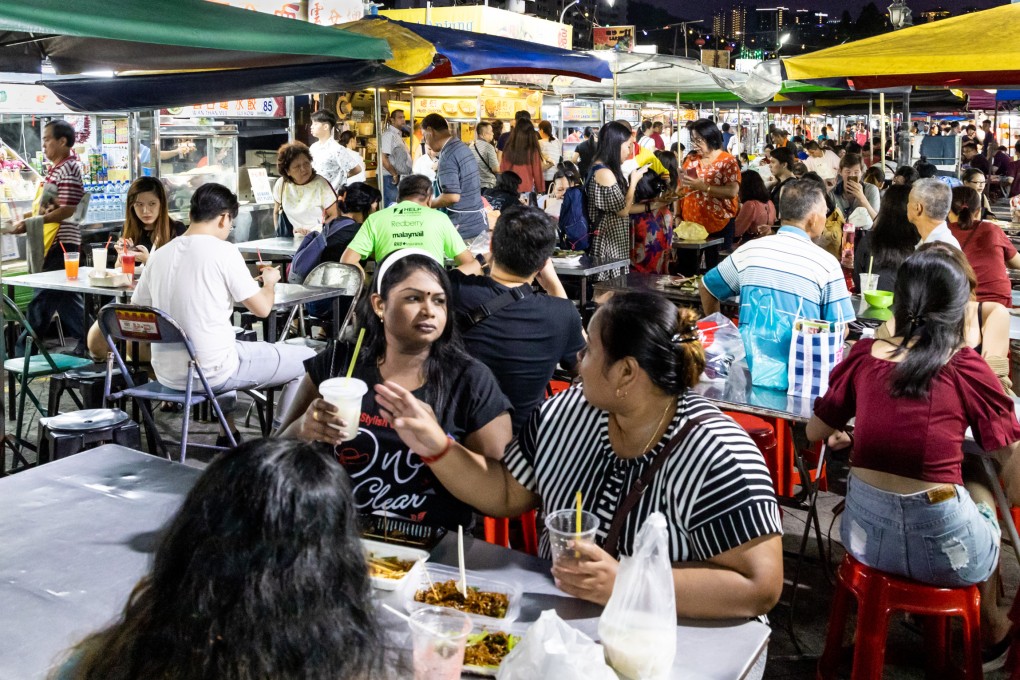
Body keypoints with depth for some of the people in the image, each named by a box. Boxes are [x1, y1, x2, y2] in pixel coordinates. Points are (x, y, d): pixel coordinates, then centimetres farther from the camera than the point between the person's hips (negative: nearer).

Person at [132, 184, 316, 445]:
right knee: (307, 359, 9)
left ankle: (227, 437, 35)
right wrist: (270, 282, 14)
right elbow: (262, 308, -9)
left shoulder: (159, 255, 4)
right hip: (211, 374, -7)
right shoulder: (223, 250, -12)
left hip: (167, 375, 7)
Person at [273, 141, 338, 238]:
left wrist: (313, 232, -17)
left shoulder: (322, 185, -13)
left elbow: (335, 215, -11)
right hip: (291, 239, 5)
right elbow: (276, 212, 13)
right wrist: (279, 237, 4)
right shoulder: (281, 184, -2)